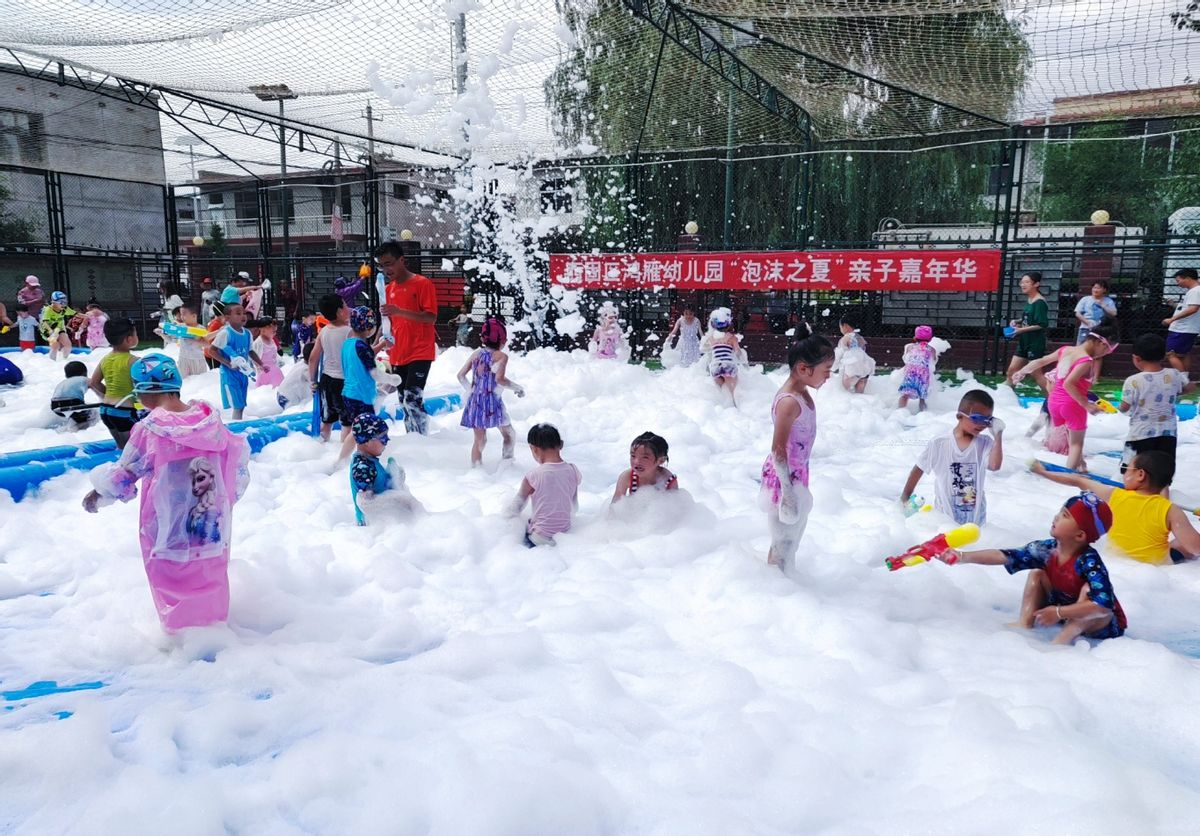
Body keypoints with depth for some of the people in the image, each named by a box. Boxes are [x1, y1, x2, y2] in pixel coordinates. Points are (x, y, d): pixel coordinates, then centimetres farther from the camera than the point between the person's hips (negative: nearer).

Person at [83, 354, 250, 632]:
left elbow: (123, 478, -10)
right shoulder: (210, 417, -6)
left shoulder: (150, 429, -19)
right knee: (212, 575, 23)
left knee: (174, 582, 15)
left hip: (171, 532, -4)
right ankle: (214, 619, 38)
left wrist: (98, 493, 11)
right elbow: (238, 455, 5)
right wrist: (230, 495, 19)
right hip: (214, 525, 5)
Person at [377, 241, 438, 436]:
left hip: (420, 352, -7)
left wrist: (399, 311, -25)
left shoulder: (423, 284, -7)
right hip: (398, 354, 7)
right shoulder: (389, 289, 13)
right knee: (404, 403, 10)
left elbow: (431, 317, -15)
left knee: (412, 399, -16)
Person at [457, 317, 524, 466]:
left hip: (475, 400, 5)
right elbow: (499, 379, -22)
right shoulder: (501, 356, -8)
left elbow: (461, 375, 9)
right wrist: (517, 388, -9)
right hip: (492, 401, -5)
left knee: (479, 440, 11)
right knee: (509, 436, 13)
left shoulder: (476, 353, 8)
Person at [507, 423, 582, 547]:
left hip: (540, 536, -5)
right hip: (565, 532, 5)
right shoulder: (573, 471, -1)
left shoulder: (533, 476, -12)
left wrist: (509, 513, 23)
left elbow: (517, 505, 2)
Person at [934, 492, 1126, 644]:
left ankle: (1062, 639, -31)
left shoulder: (1089, 561, -31)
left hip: (1100, 625, -6)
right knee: (1037, 574, -5)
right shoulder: (1046, 549, -13)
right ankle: (1024, 624, -17)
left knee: (1089, 589, -32)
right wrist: (962, 557, -25)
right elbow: (1003, 556, -15)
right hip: (1065, 611, 7)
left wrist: (1058, 613, -36)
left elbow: (1104, 605, -41)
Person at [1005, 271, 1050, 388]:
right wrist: (1017, 322, 5)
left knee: (1036, 374, -2)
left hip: (1035, 343, -9)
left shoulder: (1040, 302, -17)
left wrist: (1022, 330, -21)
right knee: (1012, 369, 8)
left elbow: (1042, 325, -21)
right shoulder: (1028, 300, 10)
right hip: (1024, 342, 9)